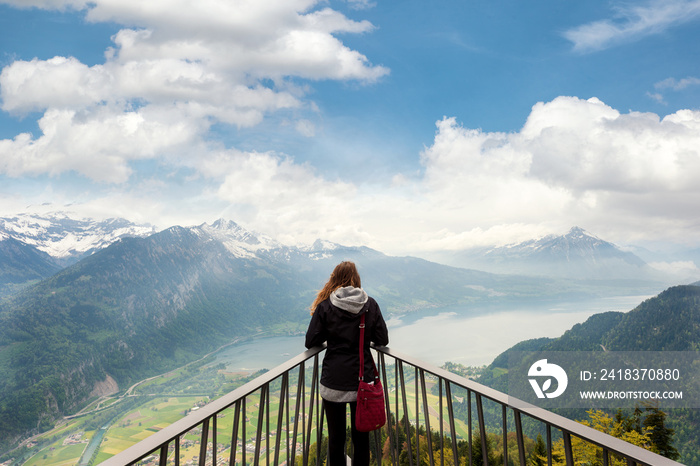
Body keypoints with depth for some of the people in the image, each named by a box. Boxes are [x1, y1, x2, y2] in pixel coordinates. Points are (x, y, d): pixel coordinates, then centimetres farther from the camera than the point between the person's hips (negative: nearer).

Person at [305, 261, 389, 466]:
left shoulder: (325, 306, -8)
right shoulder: (371, 305, -4)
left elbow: (311, 341, -6)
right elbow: (382, 339, -1)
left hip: (334, 382, -1)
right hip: (363, 380, 2)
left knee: (336, 437, 13)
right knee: (361, 436, 16)